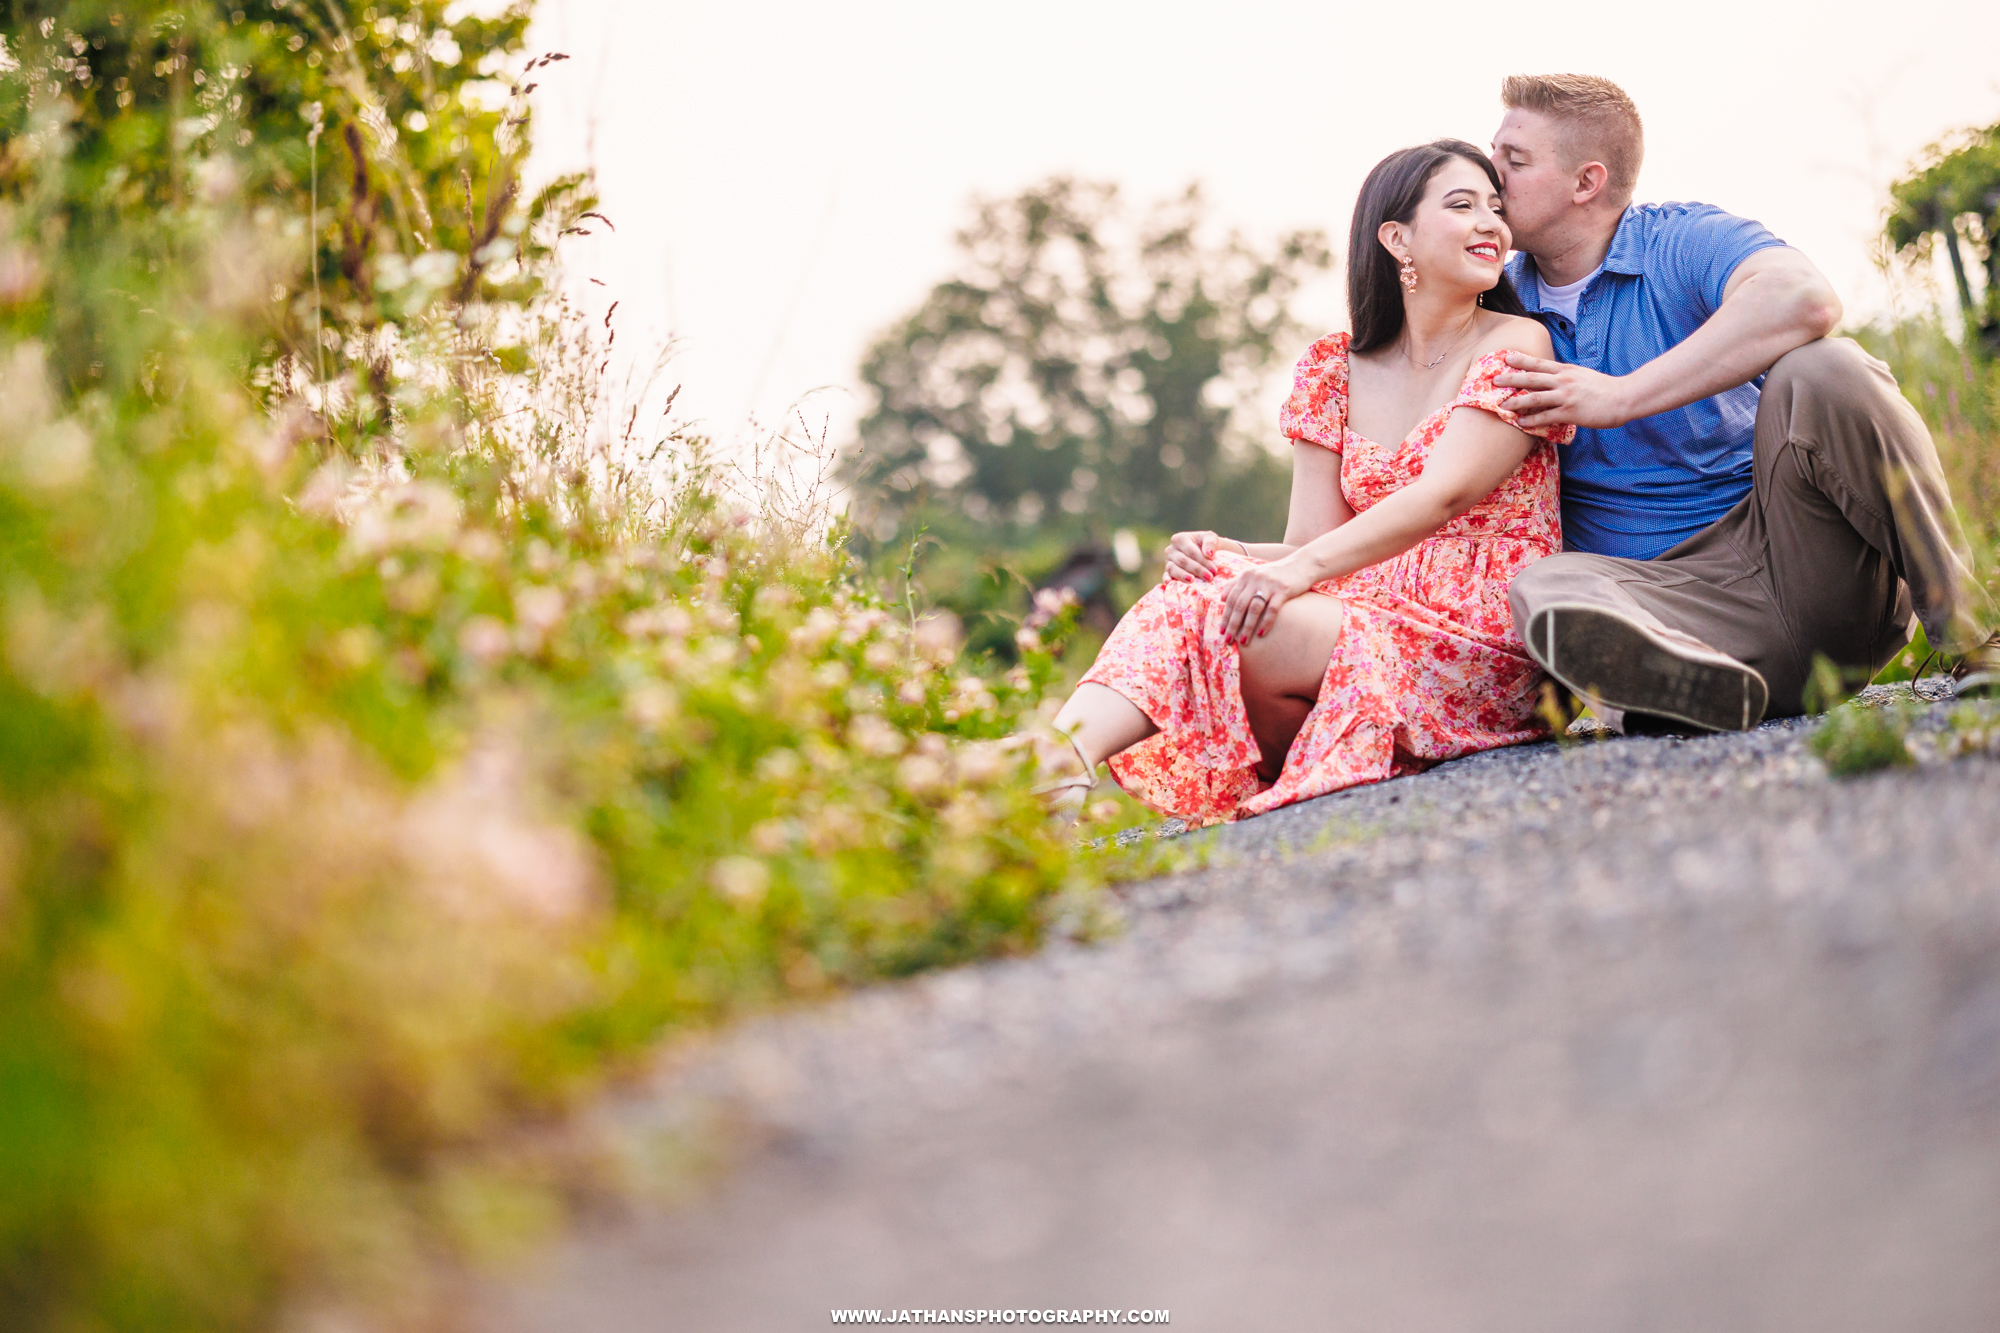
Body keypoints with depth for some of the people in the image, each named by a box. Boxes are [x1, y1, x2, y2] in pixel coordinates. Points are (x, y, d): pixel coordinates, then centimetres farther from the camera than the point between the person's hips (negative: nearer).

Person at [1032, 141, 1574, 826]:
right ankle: (1057, 759, -43)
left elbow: (1445, 493, -16)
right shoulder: (1335, 369, 13)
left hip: (1485, 647, -4)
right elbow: (1315, 543, 7)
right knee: (1187, 595, -25)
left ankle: (1059, 767, -32)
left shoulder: (1516, 346, -1)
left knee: (1241, 624, -29)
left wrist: (1305, 568, -30)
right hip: (1371, 615, 4)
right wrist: (1221, 554, -16)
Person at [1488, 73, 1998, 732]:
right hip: (1672, 592, 2)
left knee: (1822, 370, -30)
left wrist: (1620, 397, -25)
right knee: (1547, 588, -32)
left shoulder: (1684, 240, -2)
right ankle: (1674, 667, -65)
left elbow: (1803, 298, -26)